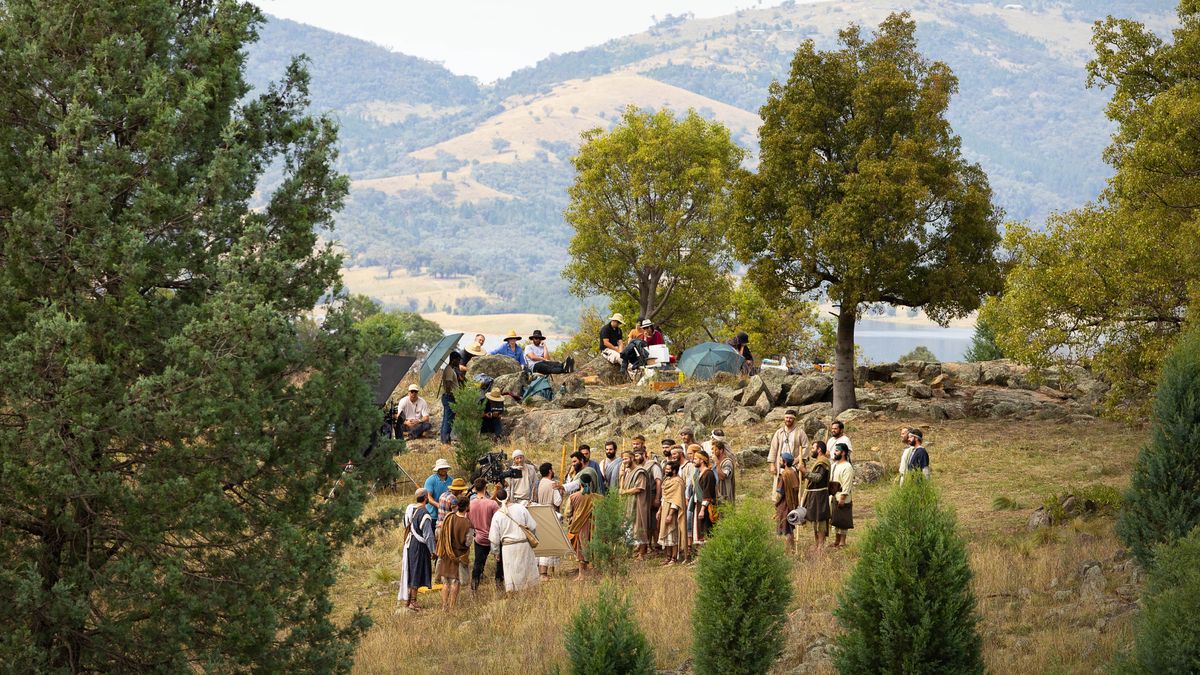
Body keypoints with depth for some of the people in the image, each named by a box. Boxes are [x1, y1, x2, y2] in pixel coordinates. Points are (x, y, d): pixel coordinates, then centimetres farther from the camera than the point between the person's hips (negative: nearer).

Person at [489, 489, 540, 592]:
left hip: (508, 548, -1)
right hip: (524, 544, 1)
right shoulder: (520, 508, -6)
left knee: (511, 573, 5)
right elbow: (533, 526, 0)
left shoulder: (497, 516, -7)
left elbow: (494, 538, -1)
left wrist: (496, 552, 13)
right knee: (528, 569, 14)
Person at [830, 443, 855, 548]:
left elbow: (847, 485, -19)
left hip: (842, 499, -9)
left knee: (842, 521, -3)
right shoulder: (835, 465, 14)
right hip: (833, 497, 9)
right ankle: (836, 541, 22)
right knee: (835, 520, 14)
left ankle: (842, 542, 2)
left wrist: (842, 498, -22)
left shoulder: (847, 467, -15)